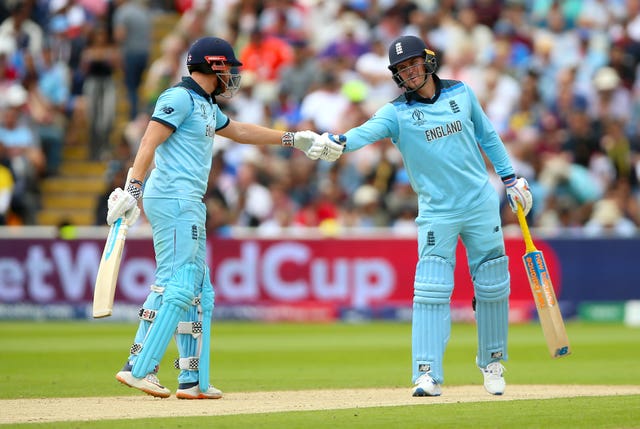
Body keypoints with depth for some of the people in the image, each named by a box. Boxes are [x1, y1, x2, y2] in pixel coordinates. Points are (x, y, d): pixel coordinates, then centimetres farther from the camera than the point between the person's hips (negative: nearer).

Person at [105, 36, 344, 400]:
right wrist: (132, 189, -28)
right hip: (173, 199, -10)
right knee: (178, 286, -15)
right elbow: (148, 143, -17)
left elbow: (239, 131, 35)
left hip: (189, 206, 10)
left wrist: (296, 140, 38)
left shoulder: (206, 106, 22)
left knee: (198, 293, 10)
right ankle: (139, 369, -18)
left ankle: (194, 381, 11)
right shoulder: (180, 98, -8)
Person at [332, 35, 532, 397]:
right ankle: (428, 374, -12)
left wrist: (511, 179, 15)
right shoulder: (397, 112, -3)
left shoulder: (461, 93, 5)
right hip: (437, 213, -2)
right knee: (431, 292, -11)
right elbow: (367, 131, -21)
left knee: (492, 287, 7)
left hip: (481, 204, 2)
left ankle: (492, 361, 25)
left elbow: (487, 135, 16)